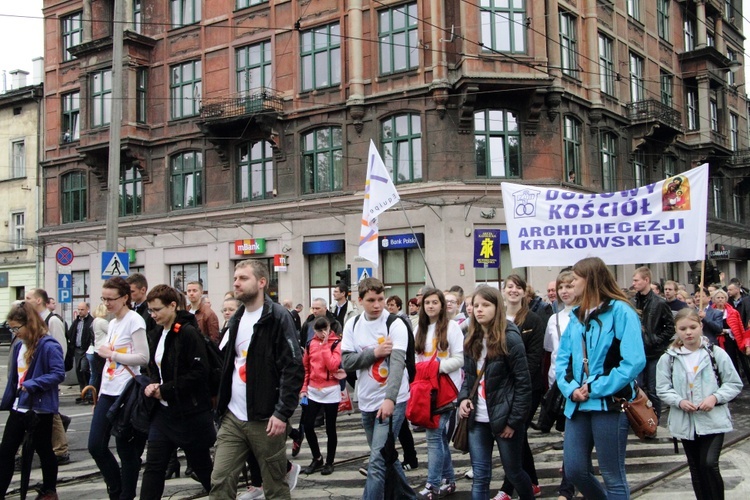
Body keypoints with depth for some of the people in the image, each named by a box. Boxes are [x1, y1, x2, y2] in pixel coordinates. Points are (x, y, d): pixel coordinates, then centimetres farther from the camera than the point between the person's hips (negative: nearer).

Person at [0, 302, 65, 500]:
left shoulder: (49, 346, -17)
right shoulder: (19, 346, 9)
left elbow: (58, 374, -22)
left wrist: (32, 384, -28)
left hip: (40, 408, -8)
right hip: (18, 407, 8)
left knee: (43, 450, 8)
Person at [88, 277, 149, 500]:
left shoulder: (134, 320, -10)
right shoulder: (112, 323, 15)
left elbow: (143, 358, -17)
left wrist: (110, 354, -12)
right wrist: (102, 391, 18)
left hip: (126, 393, -8)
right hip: (108, 392, 8)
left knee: (126, 448, 1)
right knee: (95, 445, 6)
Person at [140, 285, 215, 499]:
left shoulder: (188, 333, -16)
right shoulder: (156, 335, 9)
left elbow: (200, 372, -21)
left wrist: (166, 390, -18)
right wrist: (153, 385, -2)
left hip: (190, 412, -7)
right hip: (163, 411, 7)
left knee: (202, 466, 8)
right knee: (153, 467, 5)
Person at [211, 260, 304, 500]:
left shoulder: (277, 317, -10)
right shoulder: (236, 319, 13)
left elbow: (294, 368, -15)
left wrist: (283, 412, -20)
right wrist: (222, 402, 13)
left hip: (266, 419, -6)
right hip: (232, 417, 7)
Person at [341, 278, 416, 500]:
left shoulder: (395, 324, -11)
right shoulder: (352, 325, 4)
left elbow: (398, 363, -22)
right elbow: (346, 361, -3)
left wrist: (390, 399, -34)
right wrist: (374, 352, -18)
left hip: (392, 401, -6)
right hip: (367, 402, 6)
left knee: (377, 461, -12)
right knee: (385, 455, 19)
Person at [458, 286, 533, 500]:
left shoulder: (510, 338, -12)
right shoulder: (471, 340, 7)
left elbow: (523, 383, -12)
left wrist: (514, 420, -14)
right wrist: (463, 398, -3)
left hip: (504, 419, -5)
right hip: (478, 420, 5)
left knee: (513, 471, 12)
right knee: (480, 477, 4)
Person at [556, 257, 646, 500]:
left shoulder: (620, 311, -9)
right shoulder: (577, 315, 14)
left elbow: (634, 361, -18)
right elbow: (562, 358, 12)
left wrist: (595, 389, -17)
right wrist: (571, 388, -7)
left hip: (609, 404, -7)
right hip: (578, 405, 7)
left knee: (612, 475, 3)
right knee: (574, 470, 9)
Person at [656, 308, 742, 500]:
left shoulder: (716, 354, -5)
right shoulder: (668, 358, -2)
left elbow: (734, 384, -1)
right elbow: (662, 389, -1)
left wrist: (715, 398, -15)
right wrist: (679, 401, -18)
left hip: (713, 420, -2)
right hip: (685, 422, 2)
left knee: (709, 464, -15)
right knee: (696, 469, 13)